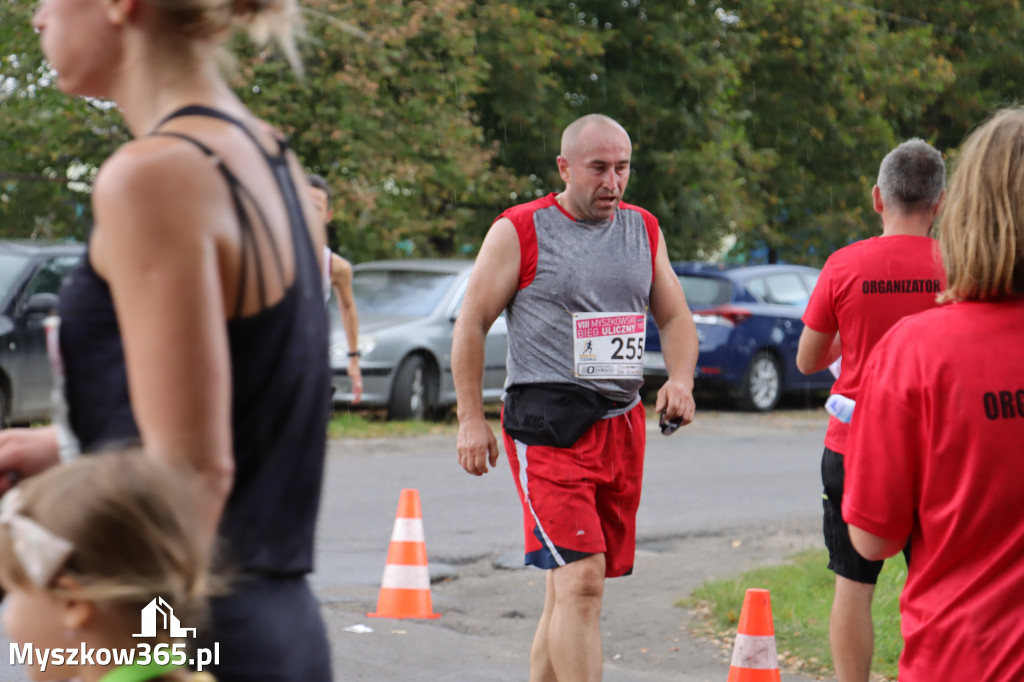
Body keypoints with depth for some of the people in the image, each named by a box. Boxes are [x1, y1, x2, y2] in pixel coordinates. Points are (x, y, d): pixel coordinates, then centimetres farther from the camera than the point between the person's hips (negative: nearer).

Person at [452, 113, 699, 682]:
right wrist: (471, 419, -5)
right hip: (547, 422, -6)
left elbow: (675, 317, 20)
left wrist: (681, 380, 0)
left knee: (570, 583, 10)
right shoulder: (519, 231, -3)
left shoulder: (643, 230, 13)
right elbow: (471, 323, 0)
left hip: (623, 422, 6)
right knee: (580, 580, -17)